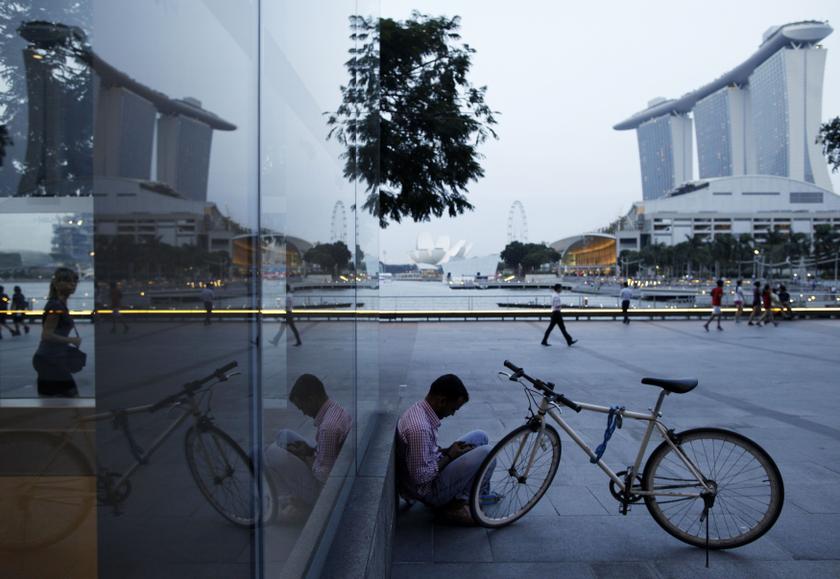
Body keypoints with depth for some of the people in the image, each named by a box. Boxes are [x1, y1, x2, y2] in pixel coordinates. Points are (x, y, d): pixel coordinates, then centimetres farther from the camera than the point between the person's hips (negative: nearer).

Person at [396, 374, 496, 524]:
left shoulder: (418, 409, 0)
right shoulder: (419, 427, -32)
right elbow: (421, 477, -28)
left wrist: (447, 451, 0)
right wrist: (450, 456, -15)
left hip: (431, 471, 10)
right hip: (428, 491, -10)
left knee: (479, 437, 10)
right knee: (486, 453, -18)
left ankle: (482, 494, 20)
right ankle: (457, 503, -1)